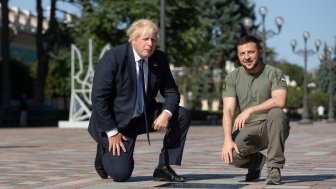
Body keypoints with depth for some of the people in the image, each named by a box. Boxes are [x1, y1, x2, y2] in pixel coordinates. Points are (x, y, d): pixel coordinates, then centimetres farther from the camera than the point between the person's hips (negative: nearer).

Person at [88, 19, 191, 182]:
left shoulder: (160, 59, -3)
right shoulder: (113, 58, -19)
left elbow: (171, 92, 2)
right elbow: (99, 98, -19)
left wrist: (166, 113, -21)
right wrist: (112, 132, -20)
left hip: (145, 117, 6)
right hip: (116, 121, -5)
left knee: (183, 115, -14)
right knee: (121, 174, -16)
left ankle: (164, 168, -5)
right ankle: (105, 152, 19)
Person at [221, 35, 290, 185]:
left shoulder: (274, 74, -4)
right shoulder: (232, 78, 4)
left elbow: (279, 101, -23)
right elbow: (228, 110, -7)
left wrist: (250, 110, -32)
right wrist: (228, 140, -22)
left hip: (271, 128, -2)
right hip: (247, 130, 2)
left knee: (276, 113, -34)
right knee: (231, 154, -27)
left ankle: (274, 168, -22)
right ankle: (256, 161, 12)